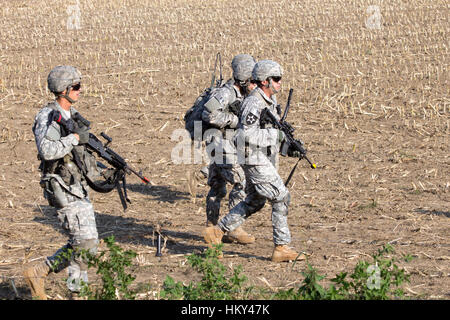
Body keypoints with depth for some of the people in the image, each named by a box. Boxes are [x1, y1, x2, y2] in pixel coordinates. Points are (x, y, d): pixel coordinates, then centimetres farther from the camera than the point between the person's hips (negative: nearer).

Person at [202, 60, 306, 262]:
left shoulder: (271, 100, 11)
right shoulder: (254, 103, -19)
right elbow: (245, 135, -25)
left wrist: (286, 139, 9)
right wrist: (275, 135, -23)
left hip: (264, 159, 10)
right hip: (256, 160, -10)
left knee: (254, 202, 16)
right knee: (281, 198, -8)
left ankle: (217, 231, 22)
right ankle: (282, 248, -4)